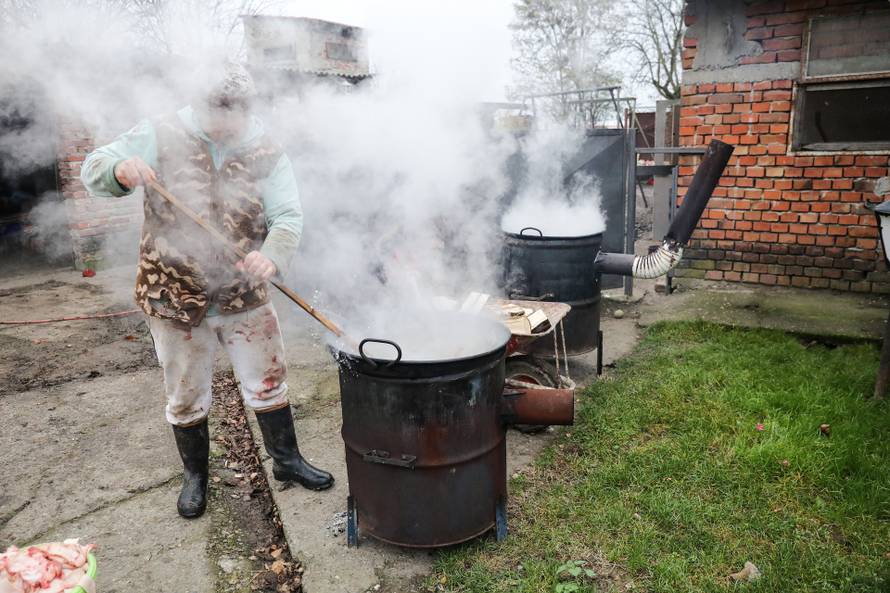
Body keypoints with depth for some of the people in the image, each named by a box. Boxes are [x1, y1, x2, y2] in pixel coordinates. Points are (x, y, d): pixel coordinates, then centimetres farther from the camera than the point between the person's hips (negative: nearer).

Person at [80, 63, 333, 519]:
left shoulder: (265, 151, -3)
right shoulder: (161, 136, -5)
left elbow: (288, 216, -9)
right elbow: (93, 170, -2)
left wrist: (271, 256, -31)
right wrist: (121, 170, -27)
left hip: (245, 295, 1)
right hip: (174, 298, -1)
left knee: (268, 381, 12)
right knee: (186, 396, 14)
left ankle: (286, 460, 33)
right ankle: (195, 476, 36)